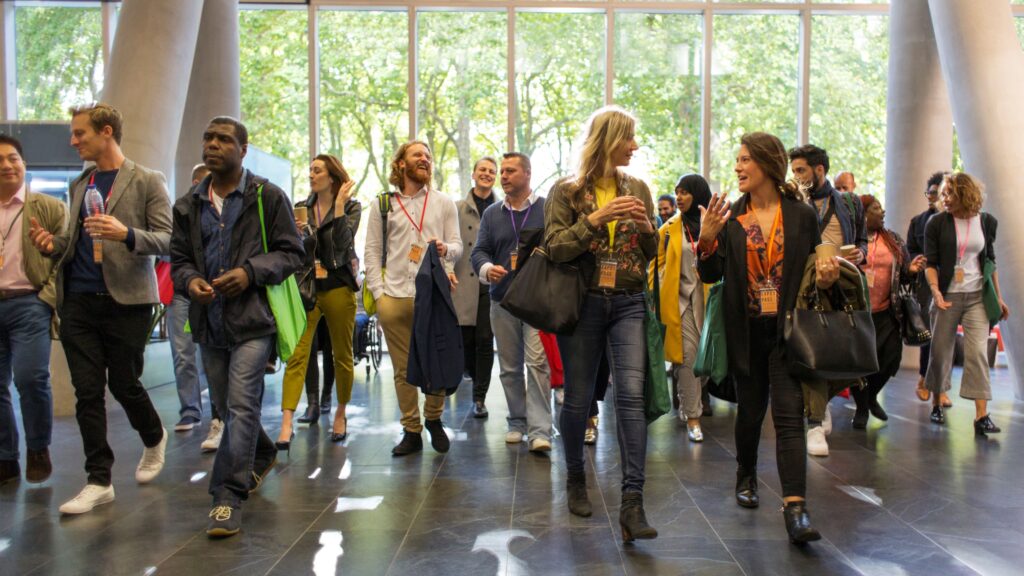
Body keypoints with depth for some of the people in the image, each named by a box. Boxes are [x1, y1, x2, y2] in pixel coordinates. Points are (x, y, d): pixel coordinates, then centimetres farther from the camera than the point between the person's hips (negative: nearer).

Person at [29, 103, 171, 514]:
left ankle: (154, 439, 33)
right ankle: (98, 481, 11)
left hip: (126, 300, -5)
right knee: (87, 392, 3)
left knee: (124, 384, 3)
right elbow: (77, 238, 23)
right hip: (78, 301, 5)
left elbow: (166, 240, -6)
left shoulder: (147, 181, -1)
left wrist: (127, 234, -24)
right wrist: (54, 245, 1)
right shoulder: (79, 184, 16)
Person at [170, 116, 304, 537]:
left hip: (252, 318, -5)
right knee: (226, 406, 16)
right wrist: (190, 280, -8)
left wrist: (250, 272, -18)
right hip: (209, 321, 6)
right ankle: (262, 456, 42)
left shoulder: (268, 197, -1)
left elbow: (291, 253, -2)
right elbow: (179, 258, 15)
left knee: (241, 405, -11)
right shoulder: (188, 205, 12)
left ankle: (228, 497, -5)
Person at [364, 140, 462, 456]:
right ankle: (411, 431, 16)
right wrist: (378, 293, -2)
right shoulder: (382, 205, 10)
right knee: (403, 369, 5)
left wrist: (445, 249, -14)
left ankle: (433, 419, 26)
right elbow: (372, 252, 8)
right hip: (394, 299, 0)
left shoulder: (444, 203, 12)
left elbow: (457, 246, 10)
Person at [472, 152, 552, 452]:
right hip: (502, 300, 4)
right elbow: (479, 251, 9)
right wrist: (487, 268, -14)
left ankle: (540, 430, -10)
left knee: (537, 362, -13)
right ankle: (517, 422, 24)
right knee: (509, 366, 11)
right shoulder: (491, 214, 14)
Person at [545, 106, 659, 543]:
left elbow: (652, 254, 15)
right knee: (578, 399, 7)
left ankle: (632, 503, -13)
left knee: (631, 394, -13)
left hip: (628, 303, 2)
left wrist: (647, 228, -6)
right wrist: (595, 219, -20)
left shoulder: (637, 189, 10)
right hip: (582, 303, -1)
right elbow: (555, 247, -9)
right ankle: (576, 479, 31)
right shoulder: (567, 191, 1)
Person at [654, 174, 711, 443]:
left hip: (708, 297, 0)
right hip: (680, 298, 0)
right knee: (689, 354, -5)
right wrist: (661, 292, 6)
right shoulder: (670, 229, 7)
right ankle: (692, 417, 0)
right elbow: (659, 263, 13)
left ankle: (689, 401, 31)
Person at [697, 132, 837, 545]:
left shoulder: (802, 215, 1)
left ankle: (795, 508, -9)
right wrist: (707, 239, -16)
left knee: (789, 414, -8)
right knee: (750, 407, 14)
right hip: (746, 330, 2)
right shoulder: (730, 216, 3)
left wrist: (825, 279, -13)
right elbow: (711, 274, 0)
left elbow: (814, 269, 9)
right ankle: (746, 476, 38)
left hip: (786, 328, -1)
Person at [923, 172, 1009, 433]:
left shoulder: (987, 222, 5)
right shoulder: (936, 222, -1)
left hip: (977, 296, 1)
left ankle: (982, 416, -9)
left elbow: (990, 261, 13)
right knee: (940, 351, 4)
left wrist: (998, 297, 12)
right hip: (947, 295, -1)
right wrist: (935, 290, -20)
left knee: (978, 352, -7)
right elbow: (930, 262, -4)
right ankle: (936, 404, 22)